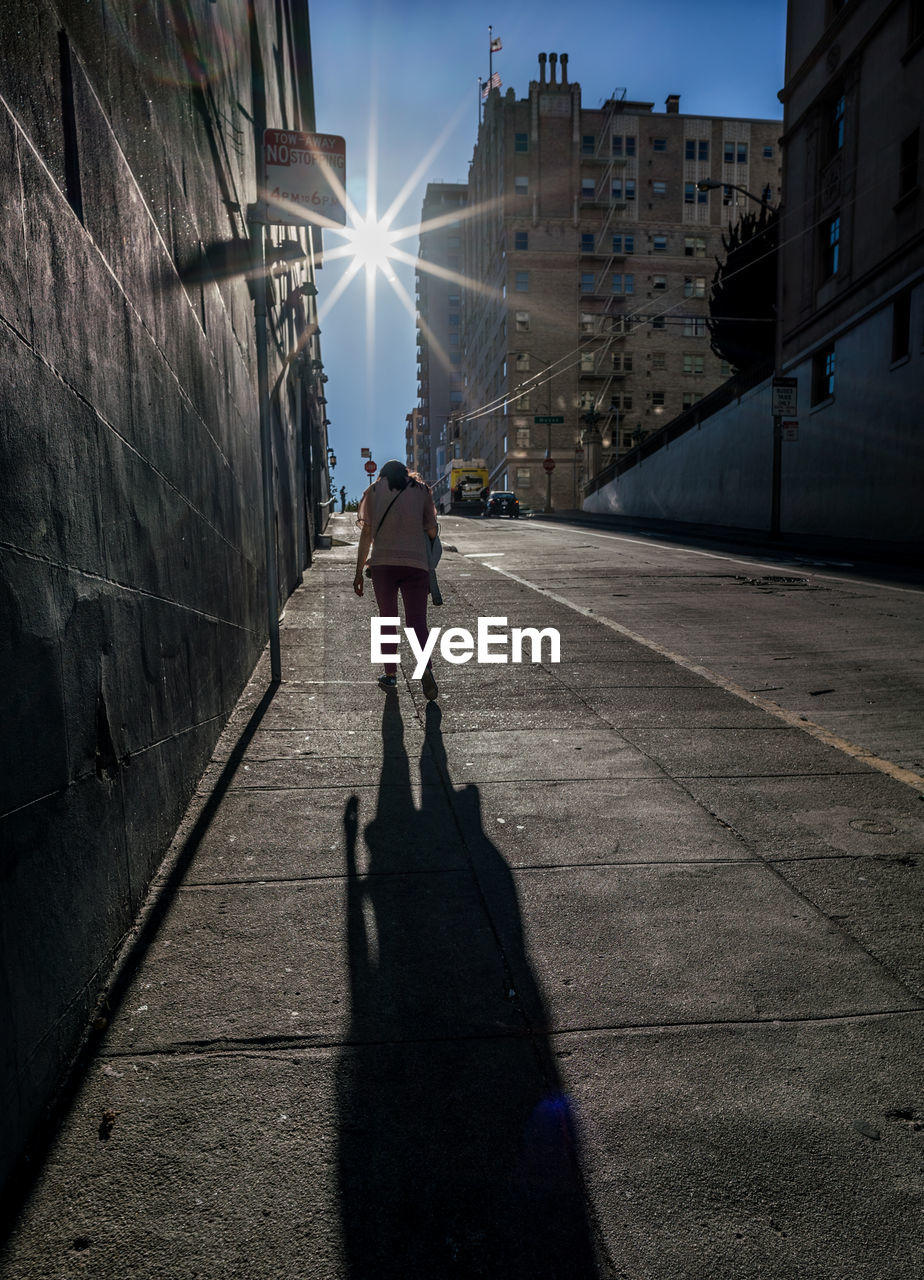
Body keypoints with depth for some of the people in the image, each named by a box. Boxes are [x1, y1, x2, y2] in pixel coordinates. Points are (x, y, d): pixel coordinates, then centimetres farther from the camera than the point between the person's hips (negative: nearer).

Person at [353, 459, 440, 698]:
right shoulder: (420, 490, 14)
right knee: (417, 622, 0)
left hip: (382, 563, 0)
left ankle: (390, 674, 17)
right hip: (416, 563, 0)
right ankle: (425, 666, -24)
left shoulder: (374, 490, 13)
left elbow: (367, 533, 7)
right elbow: (432, 531, 5)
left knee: (387, 619, 14)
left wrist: (359, 571, 9)